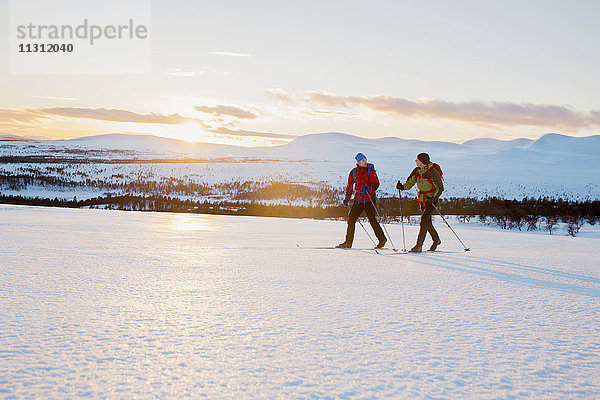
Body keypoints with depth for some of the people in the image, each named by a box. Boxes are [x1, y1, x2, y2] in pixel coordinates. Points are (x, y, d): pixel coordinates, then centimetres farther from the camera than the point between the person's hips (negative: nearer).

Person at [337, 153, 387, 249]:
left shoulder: (370, 170, -5)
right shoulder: (353, 172, 5)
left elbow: (376, 184, -12)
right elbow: (349, 186, 17)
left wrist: (369, 189, -31)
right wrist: (347, 198, 15)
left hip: (369, 199, -4)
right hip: (358, 199, 4)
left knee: (372, 220, -5)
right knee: (351, 219, 2)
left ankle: (382, 239, 12)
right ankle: (348, 242, 10)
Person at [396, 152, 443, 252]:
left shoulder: (433, 172, -18)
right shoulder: (417, 171, 2)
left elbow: (440, 188, -16)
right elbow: (410, 182, 6)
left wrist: (434, 198, -30)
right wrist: (402, 187, -15)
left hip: (431, 200, -7)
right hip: (422, 199, 7)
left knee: (424, 220, -16)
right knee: (427, 221, 14)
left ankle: (419, 245, -17)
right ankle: (436, 240, 35)